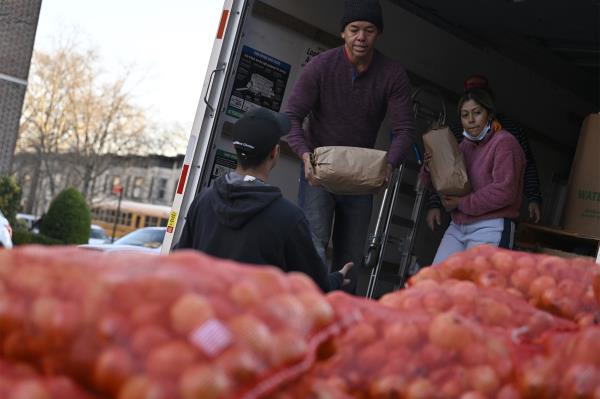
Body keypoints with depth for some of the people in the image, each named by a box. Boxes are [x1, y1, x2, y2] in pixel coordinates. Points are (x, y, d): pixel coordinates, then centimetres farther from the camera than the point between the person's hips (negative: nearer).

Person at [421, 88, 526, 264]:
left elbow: (505, 191, -17)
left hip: (490, 228, -7)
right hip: (457, 227, 7)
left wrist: (462, 203, -12)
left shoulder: (504, 143, -5)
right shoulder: (464, 145, 18)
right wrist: (428, 169, -1)